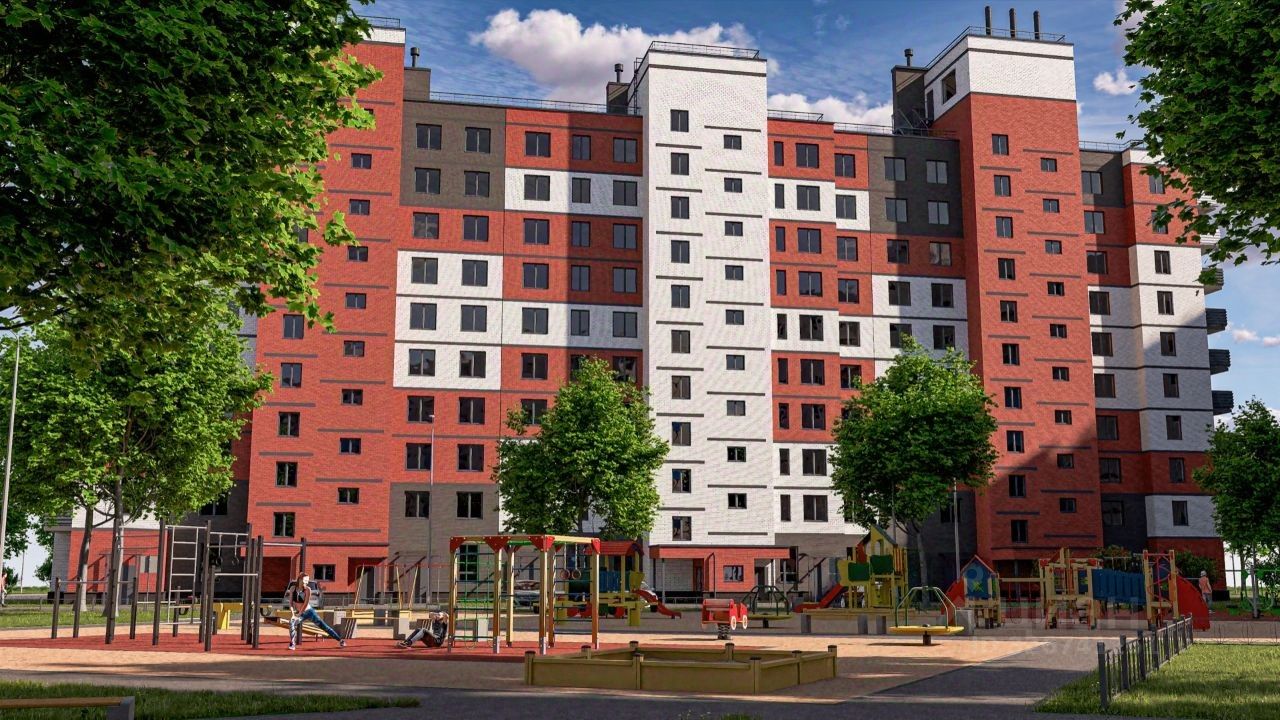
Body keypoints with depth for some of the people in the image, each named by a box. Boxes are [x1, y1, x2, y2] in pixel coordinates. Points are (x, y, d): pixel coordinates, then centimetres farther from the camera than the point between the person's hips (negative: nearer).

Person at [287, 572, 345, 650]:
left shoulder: (307, 589, -13)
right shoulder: (292, 588, -4)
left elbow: (306, 603, -15)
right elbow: (290, 602, -2)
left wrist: (299, 614, -15)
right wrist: (293, 613, -14)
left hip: (309, 612, -3)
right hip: (299, 614, 3)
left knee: (324, 626, -3)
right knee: (291, 623, -27)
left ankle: (340, 640, 3)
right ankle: (292, 644, -13)